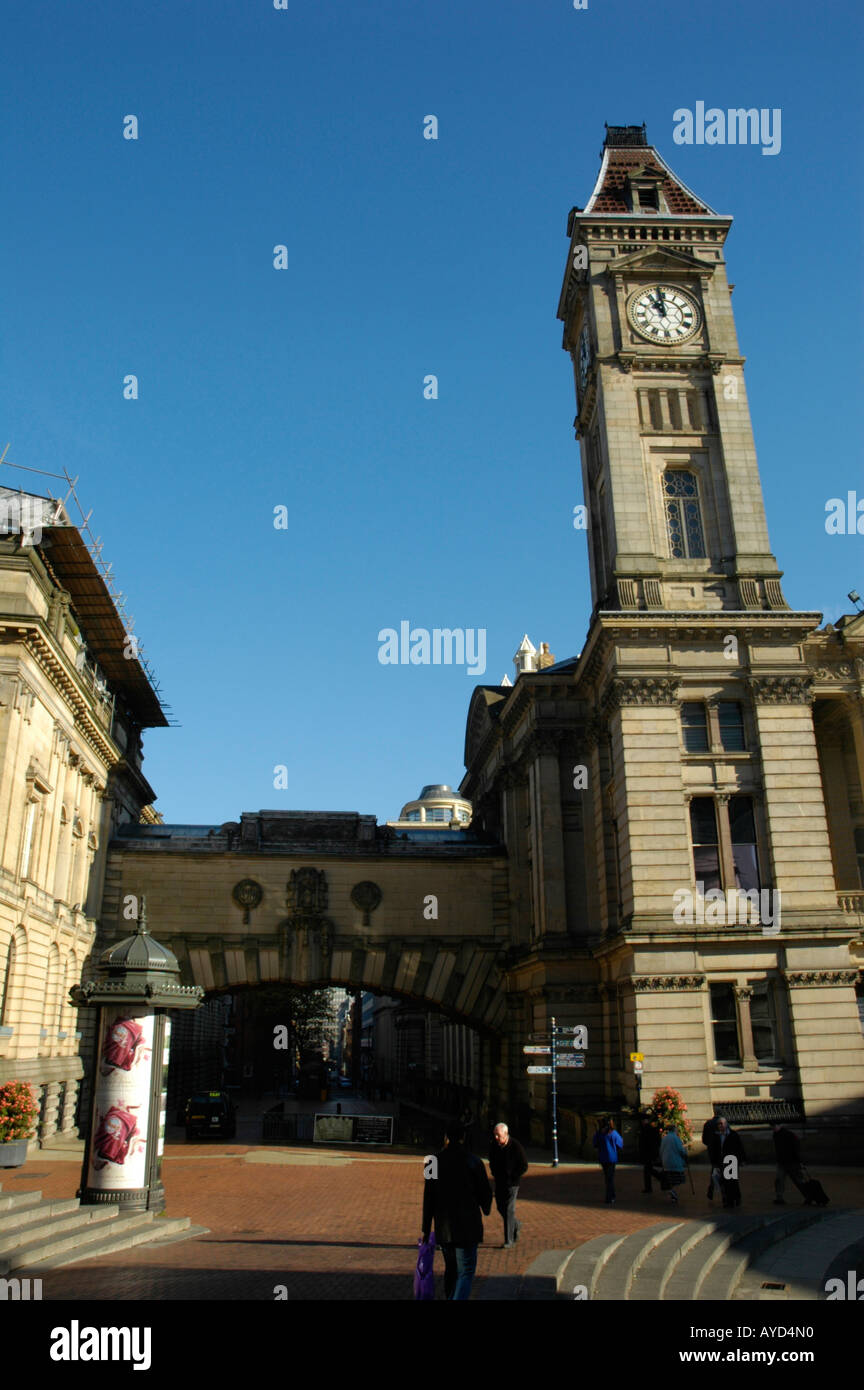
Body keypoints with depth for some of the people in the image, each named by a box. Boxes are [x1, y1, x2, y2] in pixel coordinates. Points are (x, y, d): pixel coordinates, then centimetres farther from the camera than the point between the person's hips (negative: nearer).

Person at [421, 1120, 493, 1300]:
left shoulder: (435, 1161, -1)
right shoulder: (473, 1161, -9)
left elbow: (429, 1197, 0)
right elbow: (485, 1192, -2)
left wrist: (426, 1228, 7)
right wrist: (486, 1209, 21)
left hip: (443, 1228, 4)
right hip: (468, 1226, -3)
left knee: (450, 1269, 22)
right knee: (465, 1272, 0)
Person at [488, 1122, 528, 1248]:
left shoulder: (516, 1146, -16)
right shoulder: (493, 1145, -2)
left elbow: (524, 1167, -9)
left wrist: (511, 1177, -11)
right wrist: (494, 1174, 4)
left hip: (511, 1183, -6)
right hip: (499, 1183, 6)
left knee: (509, 1210, -6)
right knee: (500, 1208, 13)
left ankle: (509, 1240, 3)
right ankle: (516, 1224, 39)